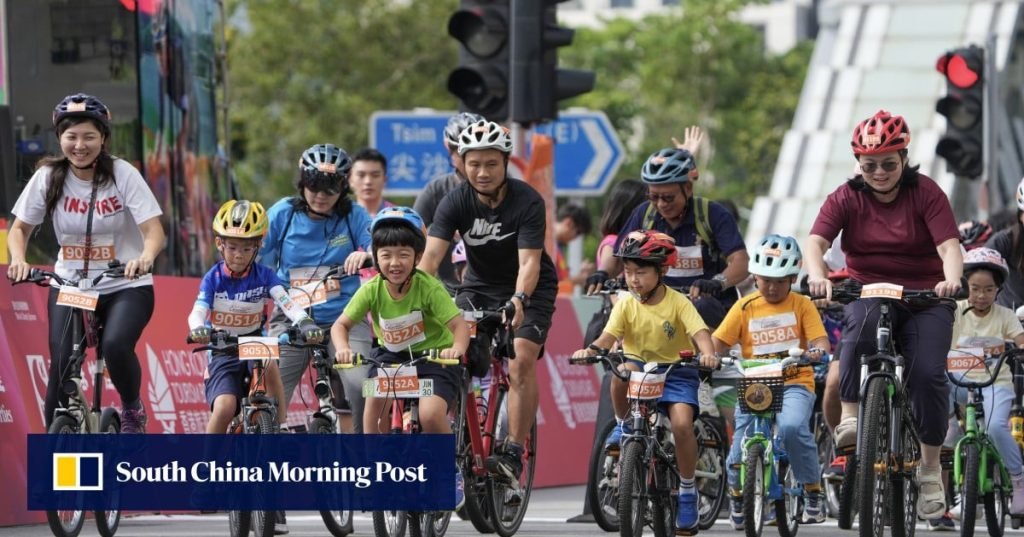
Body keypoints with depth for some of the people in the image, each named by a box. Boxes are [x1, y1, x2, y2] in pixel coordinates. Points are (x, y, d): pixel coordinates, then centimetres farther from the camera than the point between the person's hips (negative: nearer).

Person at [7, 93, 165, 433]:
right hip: (68, 286, 2)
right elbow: (20, 228, 4)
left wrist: (145, 258, -38)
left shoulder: (123, 175, -10)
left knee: (116, 345, -30)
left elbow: (154, 230, -15)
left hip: (125, 287, -2)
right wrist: (18, 259, -18)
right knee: (62, 363, -13)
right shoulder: (48, 177, -3)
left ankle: (132, 409, -2)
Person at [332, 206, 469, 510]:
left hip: (434, 357, -3)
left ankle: (451, 471, 1)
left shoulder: (429, 288, -21)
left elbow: (459, 324, -24)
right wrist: (342, 348, -30)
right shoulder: (372, 290, -13)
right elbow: (341, 324, -9)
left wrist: (457, 348, -46)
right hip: (393, 355, 3)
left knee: (430, 414, -27)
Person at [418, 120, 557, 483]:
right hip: (479, 288, 3)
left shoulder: (527, 202, -23)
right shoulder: (456, 202, -16)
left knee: (521, 360, -24)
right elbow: (431, 255, -26)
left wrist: (518, 299, -51)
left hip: (528, 290, -3)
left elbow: (529, 261, -32)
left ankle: (513, 453, -25)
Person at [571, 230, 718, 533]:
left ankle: (687, 492, -6)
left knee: (682, 423, -25)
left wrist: (707, 353, -46)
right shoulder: (626, 305, -4)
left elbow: (700, 332, -24)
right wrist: (591, 350, -37)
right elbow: (609, 335, -15)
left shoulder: (678, 303, -11)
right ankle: (623, 426, -7)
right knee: (622, 372, -36)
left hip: (676, 371, -2)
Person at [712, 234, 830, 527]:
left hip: (794, 384, -2)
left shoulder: (801, 305, 5)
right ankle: (737, 495, 26)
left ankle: (813, 490, -13)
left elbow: (819, 340, -3)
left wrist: (817, 352, -27)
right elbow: (720, 341, 3)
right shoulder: (745, 308, 7)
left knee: (792, 427, -33)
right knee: (740, 453, -8)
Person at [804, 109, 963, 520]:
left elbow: (949, 244, -16)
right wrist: (817, 275, -37)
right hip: (869, 293, 1)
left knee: (928, 373, -19)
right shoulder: (847, 198, -1)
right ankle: (849, 416, -36)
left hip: (924, 298, -1)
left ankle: (930, 467, -4)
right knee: (861, 324, -36)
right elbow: (815, 242, -14)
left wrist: (951, 279, -38)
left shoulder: (926, 194, -5)